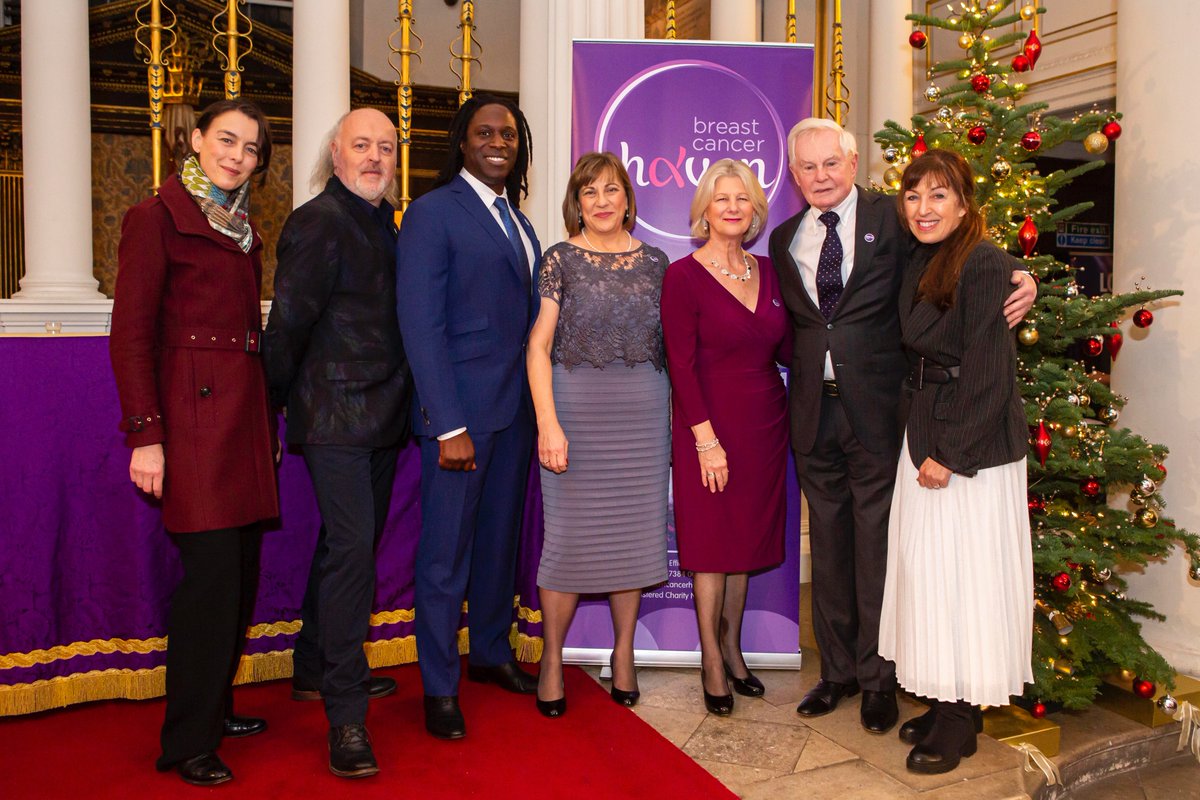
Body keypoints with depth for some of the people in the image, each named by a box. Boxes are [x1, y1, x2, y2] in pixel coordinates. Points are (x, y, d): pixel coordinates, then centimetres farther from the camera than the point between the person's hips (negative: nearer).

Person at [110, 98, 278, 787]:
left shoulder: (244, 228, 18)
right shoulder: (158, 218, -3)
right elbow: (131, 335, -8)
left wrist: (267, 420, 14)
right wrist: (145, 435, -14)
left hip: (246, 413, 7)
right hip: (195, 413, -7)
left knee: (241, 572, 9)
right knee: (212, 570, -7)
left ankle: (216, 708, 25)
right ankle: (189, 741, 7)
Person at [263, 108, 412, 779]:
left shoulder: (383, 222, 15)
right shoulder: (319, 222, -12)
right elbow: (289, 321, -11)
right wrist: (278, 398, -4)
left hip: (380, 416, 9)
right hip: (336, 415, -9)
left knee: (349, 545, 18)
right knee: (350, 549, -10)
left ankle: (317, 669, 35)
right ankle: (347, 716, -1)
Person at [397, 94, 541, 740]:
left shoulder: (517, 220, 15)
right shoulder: (433, 213, -7)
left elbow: (524, 316, 14)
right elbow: (421, 324, -14)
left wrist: (538, 404, 6)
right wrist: (449, 425, -18)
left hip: (515, 408, 7)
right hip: (460, 410, -7)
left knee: (500, 539, 17)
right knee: (446, 552, 3)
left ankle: (491, 652, 35)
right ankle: (439, 688, 19)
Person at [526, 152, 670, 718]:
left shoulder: (654, 262, 9)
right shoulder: (560, 259, 1)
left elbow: (669, 345, 11)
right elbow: (538, 346, -4)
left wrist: (676, 417, 4)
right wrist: (548, 423, -12)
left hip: (644, 414, 3)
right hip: (575, 408, -3)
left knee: (635, 531, 8)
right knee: (569, 534, 0)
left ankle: (623, 654, 25)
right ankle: (551, 659, 18)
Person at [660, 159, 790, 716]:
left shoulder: (768, 272, 8)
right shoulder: (683, 275, -8)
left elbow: (787, 350, 10)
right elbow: (681, 364, -13)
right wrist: (706, 439, -16)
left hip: (764, 424, 5)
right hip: (710, 425, -5)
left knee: (747, 540, 14)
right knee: (711, 543, 4)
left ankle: (732, 648, 30)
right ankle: (712, 660, 20)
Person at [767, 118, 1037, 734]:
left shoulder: (892, 219, -1)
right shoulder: (784, 239, 12)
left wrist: (1018, 279, -20)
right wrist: (803, 361, 1)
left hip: (876, 408, -4)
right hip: (814, 410, 4)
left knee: (877, 543, 3)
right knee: (828, 544, 13)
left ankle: (878, 678, 21)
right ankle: (837, 670, 29)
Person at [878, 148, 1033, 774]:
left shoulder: (984, 264, -15)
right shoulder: (919, 266, 10)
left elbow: (988, 371, -18)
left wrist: (951, 454, -17)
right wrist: (922, 445, 5)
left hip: (972, 444, -8)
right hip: (923, 435, 8)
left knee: (964, 573, 1)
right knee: (927, 568, 12)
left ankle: (959, 724, 17)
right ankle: (944, 702, 27)